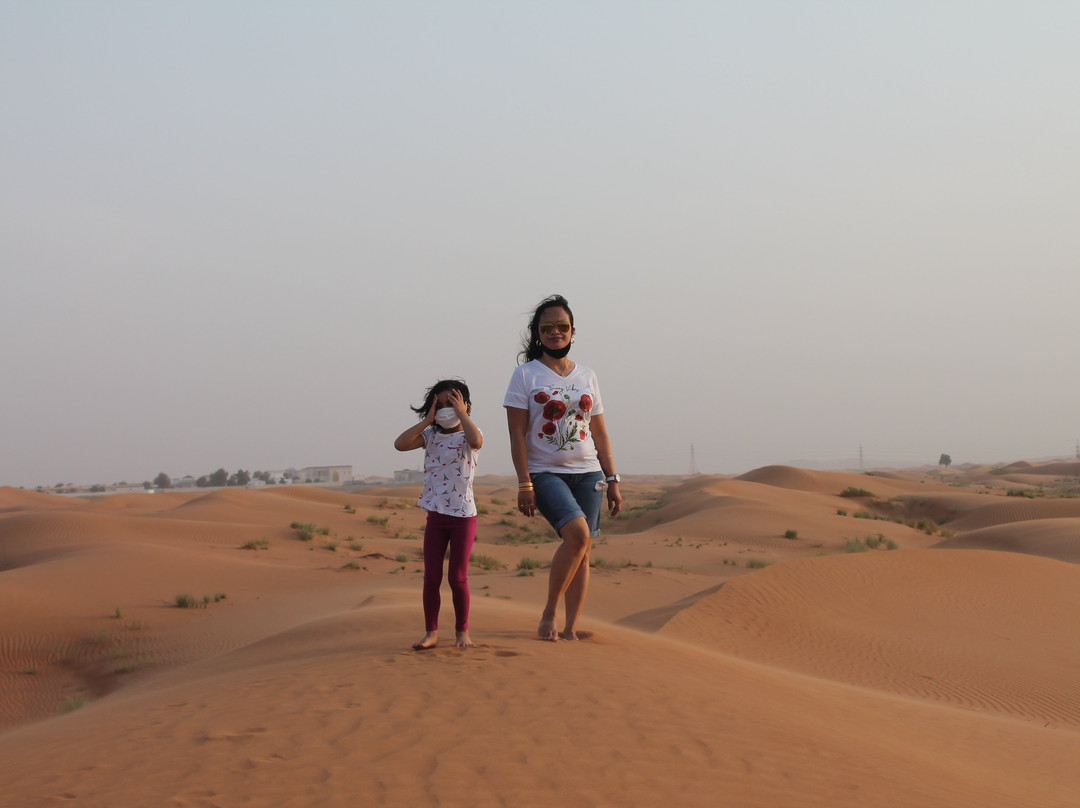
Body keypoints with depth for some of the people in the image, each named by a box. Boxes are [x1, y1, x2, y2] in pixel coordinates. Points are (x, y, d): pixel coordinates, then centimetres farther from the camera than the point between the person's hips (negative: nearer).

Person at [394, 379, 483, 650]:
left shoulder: (467, 436, -4)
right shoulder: (431, 435, 6)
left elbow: (476, 440, -30)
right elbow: (400, 444, -9)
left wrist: (461, 413, -18)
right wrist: (428, 420, -8)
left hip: (463, 516, -4)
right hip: (435, 516, 4)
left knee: (458, 577, -1)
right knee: (431, 577, 4)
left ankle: (462, 631, 14)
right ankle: (431, 632, 11)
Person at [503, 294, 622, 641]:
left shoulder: (587, 377, 12)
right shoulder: (525, 374, 0)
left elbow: (599, 433, 15)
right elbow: (516, 434, -5)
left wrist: (612, 480, 10)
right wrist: (524, 484, -13)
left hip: (587, 474, 5)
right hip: (545, 473, -5)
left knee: (583, 551, 0)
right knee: (578, 534, -25)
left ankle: (570, 629, 7)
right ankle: (548, 614, -11)